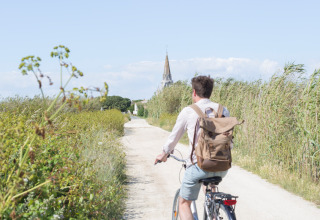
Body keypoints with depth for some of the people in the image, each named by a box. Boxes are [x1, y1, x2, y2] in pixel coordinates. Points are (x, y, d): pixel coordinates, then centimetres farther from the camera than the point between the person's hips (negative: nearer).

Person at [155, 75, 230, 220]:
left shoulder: (188, 112, -1)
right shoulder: (223, 110, 9)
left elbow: (174, 137, 10)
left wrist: (164, 154, 28)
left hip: (199, 166, -5)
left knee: (184, 203, 13)